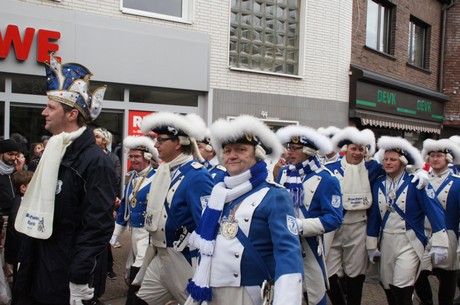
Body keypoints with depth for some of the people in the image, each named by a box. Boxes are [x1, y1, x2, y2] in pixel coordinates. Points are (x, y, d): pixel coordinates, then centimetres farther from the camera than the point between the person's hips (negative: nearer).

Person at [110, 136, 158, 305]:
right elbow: (124, 206, 15)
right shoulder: (132, 178, 10)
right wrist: (115, 234, 16)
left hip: (149, 232, -7)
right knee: (133, 274, 14)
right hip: (135, 231, 7)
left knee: (137, 275, -9)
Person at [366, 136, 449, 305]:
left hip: (409, 243, -5)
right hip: (386, 242, 5)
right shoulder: (378, 184, 5)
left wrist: (439, 243, -16)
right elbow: (374, 215, 10)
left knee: (402, 290, -13)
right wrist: (371, 245, 11)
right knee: (389, 289, 11)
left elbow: (435, 210, -12)